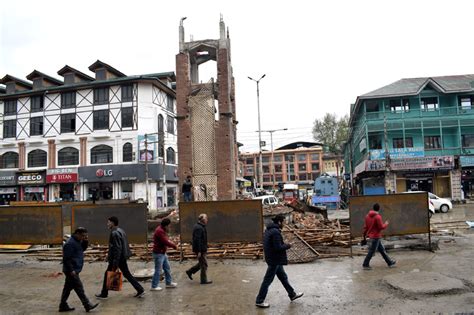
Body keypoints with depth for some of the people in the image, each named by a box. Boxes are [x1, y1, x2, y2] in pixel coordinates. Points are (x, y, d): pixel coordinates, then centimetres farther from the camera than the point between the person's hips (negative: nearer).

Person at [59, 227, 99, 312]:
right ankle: (88, 305, -1)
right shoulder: (70, 243, -21)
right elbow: (66, 258, -23)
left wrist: (85, 241, 1)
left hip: (73, 270, 10)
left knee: (68, 288, 16)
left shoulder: (77, 241, 10)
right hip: (72, 270, -10)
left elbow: (83, 248, 20)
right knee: (79, 288, -5)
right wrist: (71, 270, -23)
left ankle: (63, 306, 25)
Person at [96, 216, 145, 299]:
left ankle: (104, 294, 22)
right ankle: (140, 290, 10)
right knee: (127, 274, 13)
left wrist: (115, 263, -23)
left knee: (108, 275, 9)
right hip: (123, 257, 9)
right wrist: (110, 255, 24)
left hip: (117, 258, -9)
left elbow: (117, 249, -24)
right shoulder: (120, 231, 11)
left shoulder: (115, 233, -19)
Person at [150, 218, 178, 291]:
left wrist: (171, 243, -1)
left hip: (163, 253, 10)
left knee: (167, 268, 16)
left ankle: (169, 283, 27)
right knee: (158, 270, -2)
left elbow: (166, 240, 17)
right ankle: (154, 286, 7)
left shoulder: (162, 230, 12)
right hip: (159, 254, -10)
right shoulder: (159, 231, -22)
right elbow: (165, 242, -24)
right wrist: (174, 246, -12)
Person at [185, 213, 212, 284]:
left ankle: (190, 271, 26)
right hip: (200, 249, -10)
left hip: (202, 249, 10)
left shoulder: (200, 227, 12)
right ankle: (204, 280, 9)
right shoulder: (199, 228, -21)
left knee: (202, 263, 19)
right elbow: (197, 240, -25)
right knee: (204, 264, -1)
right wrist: (199, 251, -24)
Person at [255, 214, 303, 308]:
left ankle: (292, 294, 37)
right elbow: (278, 248, -26)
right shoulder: (275, 232, -24)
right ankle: (259, 301, 13)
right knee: (268, 280, 1)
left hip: (276, 259, 10)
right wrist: (288, 245, -10)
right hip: (275, 260, -10)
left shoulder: (269, 230, 6)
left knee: (283, 277, 22)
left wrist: (284, 245, 8)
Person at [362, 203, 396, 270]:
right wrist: (386, 224, 2)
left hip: (371, 236, 8)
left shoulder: (368, 216, 4)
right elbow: (381, 227, -17)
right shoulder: (378, 217, -20)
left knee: (382, 250, 17)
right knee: (371, 252, 2)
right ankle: (365, 265, 9)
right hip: (376, 237, -8)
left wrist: (364, 234, 18)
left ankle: (390, 262, 28)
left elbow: (365, 226, 9)